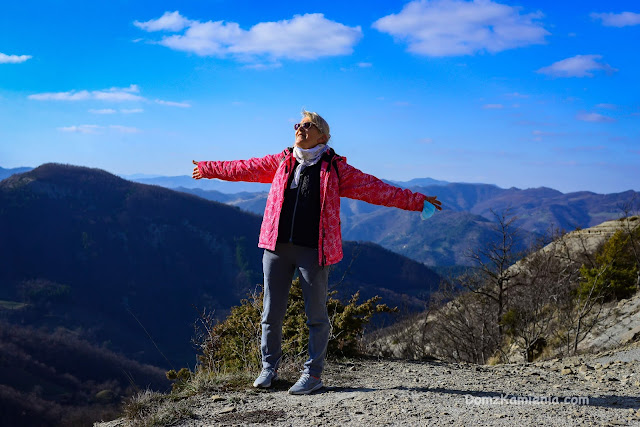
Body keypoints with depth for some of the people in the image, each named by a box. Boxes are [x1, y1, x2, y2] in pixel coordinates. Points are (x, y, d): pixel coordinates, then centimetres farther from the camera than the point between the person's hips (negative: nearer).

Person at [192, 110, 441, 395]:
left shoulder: (335, 168, 1)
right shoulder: (281, 162, 12)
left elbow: (375, 189, 1)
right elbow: (244, 168, 24)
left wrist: (416, 201, -3)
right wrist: (207, 169, 32)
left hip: (313, 251, -3)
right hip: (277, 247, 3)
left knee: (316, 315, 4)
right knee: (271, 312, 9)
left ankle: (312, 374, 17)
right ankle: (269, 367, 26)